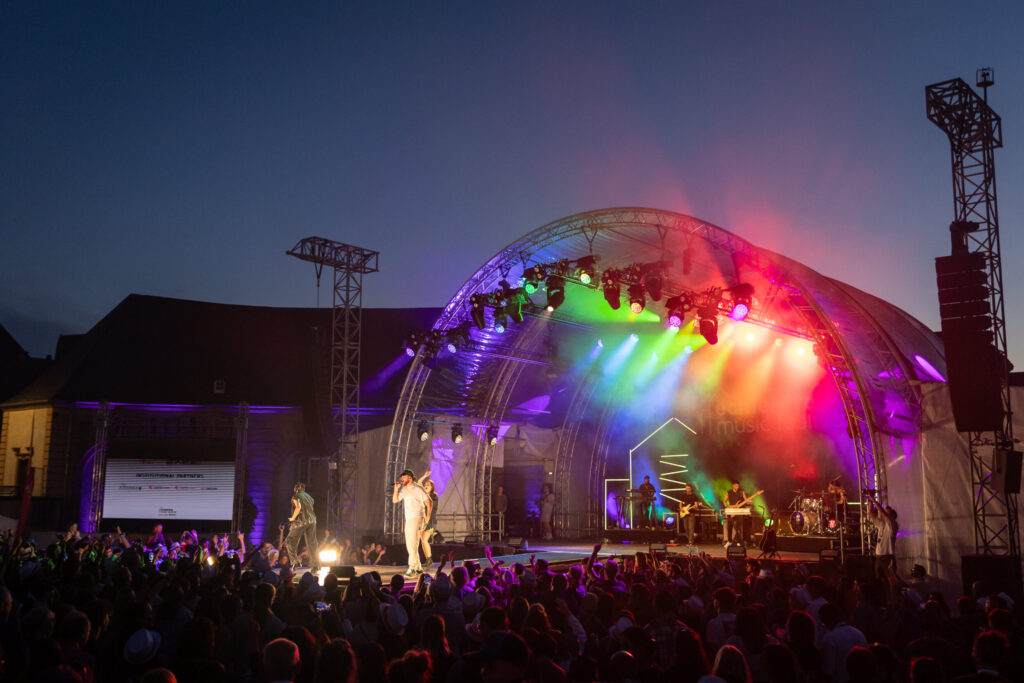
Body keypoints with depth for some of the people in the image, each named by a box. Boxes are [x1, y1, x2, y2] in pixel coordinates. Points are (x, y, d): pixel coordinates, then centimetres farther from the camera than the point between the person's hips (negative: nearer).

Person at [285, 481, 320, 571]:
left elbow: (298, 507, -17)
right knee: (312, 544, 8)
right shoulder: (309, 496, 20)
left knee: (290, 541, 3)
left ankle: (294, 562, -12)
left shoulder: (296, 496, -1)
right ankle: (316, 566, 5)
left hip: (301, 521, -6)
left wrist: (292, 518, -8)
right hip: (312, 521, 6)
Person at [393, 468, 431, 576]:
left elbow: (428, 501, -6)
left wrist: (428, 516, -8)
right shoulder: (404, 489, 14)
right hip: (408, 519, 8)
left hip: (416, 518, -8)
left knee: (413, 544, -13)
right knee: (409, 545, 10)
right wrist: (396, 488, 0)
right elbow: (395, 500, 13)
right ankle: (418, 568, 17)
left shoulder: (418, 489, -7)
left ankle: (412, 568, -15)